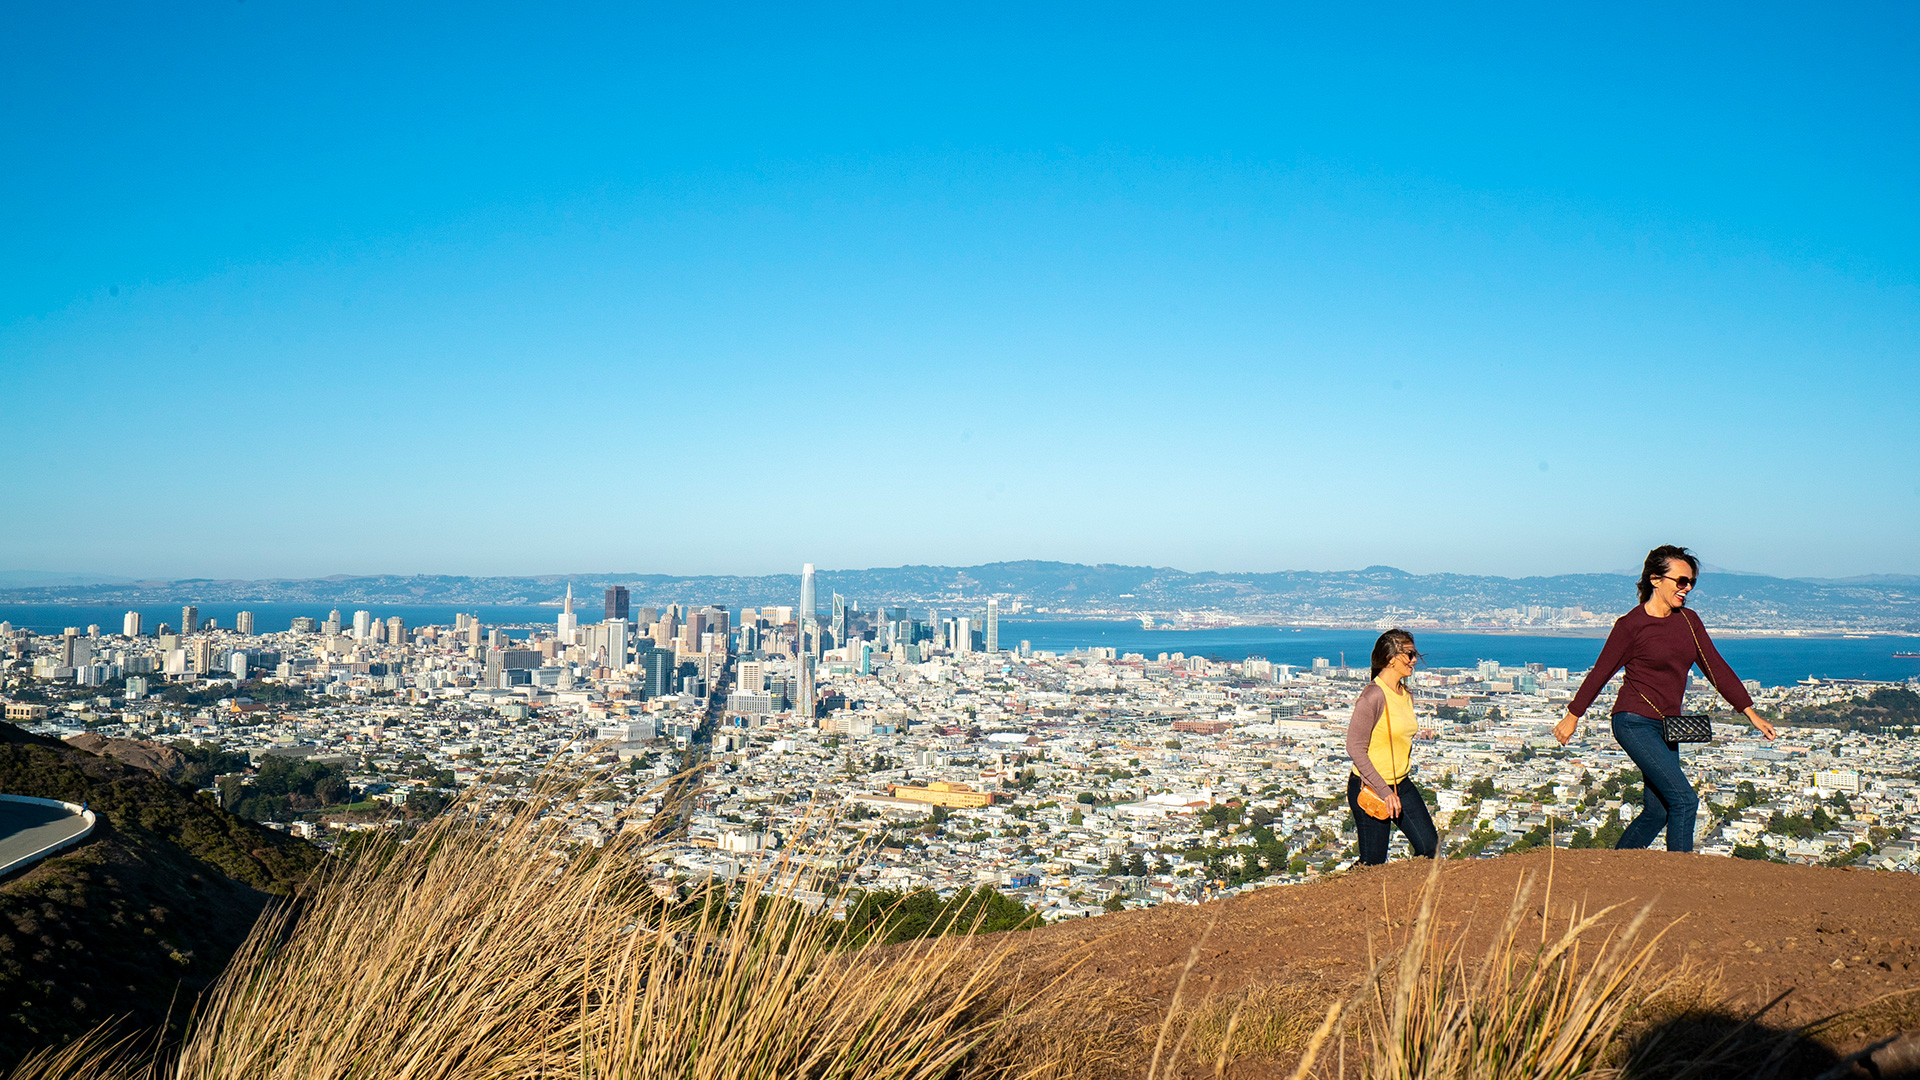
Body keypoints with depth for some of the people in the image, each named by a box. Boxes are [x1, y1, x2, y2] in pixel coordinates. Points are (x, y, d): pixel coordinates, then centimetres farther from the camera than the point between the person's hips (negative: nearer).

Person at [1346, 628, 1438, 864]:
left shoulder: (1406, 695, 8)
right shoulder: (1374, 696, -19)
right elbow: (1355, 748, -21)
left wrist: (1395, 788, 17)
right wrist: (1384, 791, -21)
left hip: (1401, 785, 8)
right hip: (1369, 788, -8)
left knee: (1430, 847, 5)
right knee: (1373, 862, -2)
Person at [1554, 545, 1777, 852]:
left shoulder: (1688, 620, 8)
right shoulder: (1631, 625, -10)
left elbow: (1715, 667, 12)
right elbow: (1600, 673, -3)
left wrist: (1751, 713, 9)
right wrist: (1572, 717, 3)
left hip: (1667, 727, 7)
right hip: (1635, 723, -7)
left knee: (1657, 812, 7)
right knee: (1684, 800, -15)